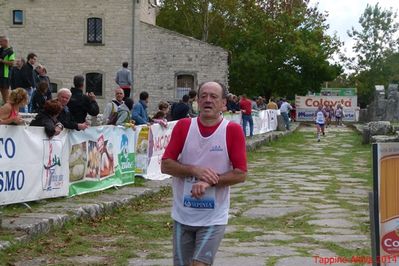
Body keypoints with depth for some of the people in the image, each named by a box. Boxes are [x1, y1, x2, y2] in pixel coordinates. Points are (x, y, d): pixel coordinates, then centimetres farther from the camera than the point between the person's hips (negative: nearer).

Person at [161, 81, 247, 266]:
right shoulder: (183, 126, -1)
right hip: (182, 216, 3)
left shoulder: (233, 130, -7)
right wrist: (195, 170, -18)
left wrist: (210, 182, -21)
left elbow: (240, 174, -9)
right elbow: (165, 165, -4)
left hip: (213, 218, -3)